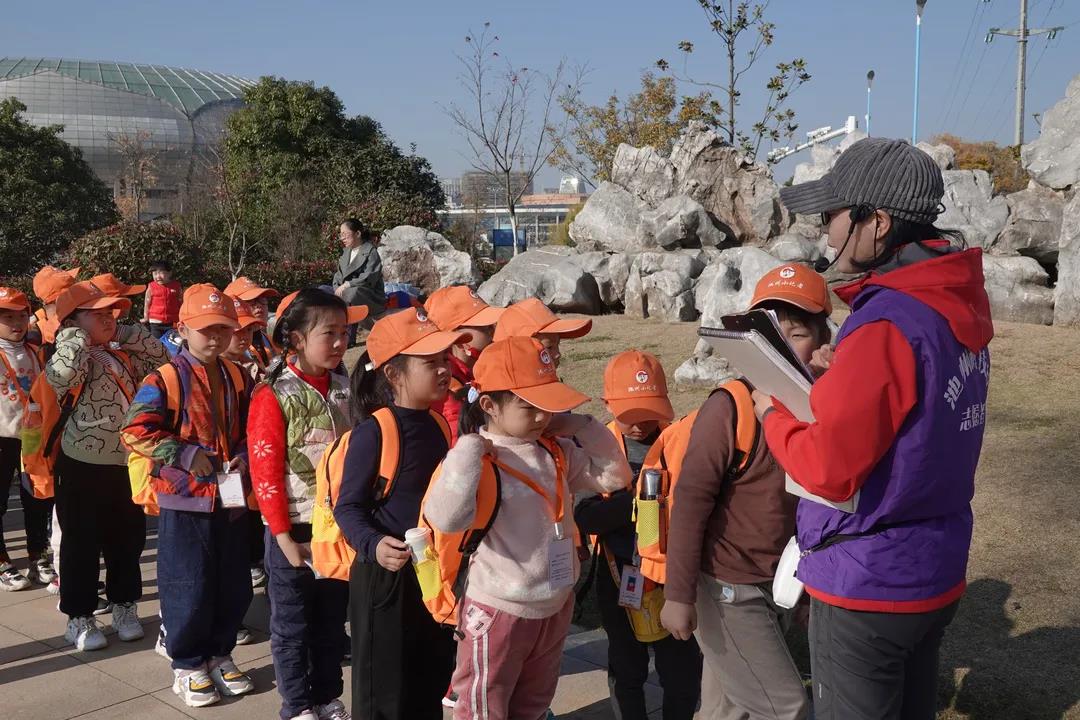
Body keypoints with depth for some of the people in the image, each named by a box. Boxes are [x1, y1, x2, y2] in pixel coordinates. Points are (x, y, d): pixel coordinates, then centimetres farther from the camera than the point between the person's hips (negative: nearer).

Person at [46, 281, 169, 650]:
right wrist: (78, 337, -19)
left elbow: (161, 358, 11)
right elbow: (61, 375, -34)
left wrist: (127, 334, 3)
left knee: (128, 539, 15)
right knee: (82, 544, 6)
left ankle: (124, 606, 31)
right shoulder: (75, 359, -13)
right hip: (83, 467, -6)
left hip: (127, 465, 7)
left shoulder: (124, 356, 10)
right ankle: (79, 616, 19)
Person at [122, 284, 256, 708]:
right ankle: (187, 664, 21)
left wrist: (243, 456, -3)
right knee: (189, 587, 3)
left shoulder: (239, 379, 7)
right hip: (185, 499, -5)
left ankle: (219, 654, 31)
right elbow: (135, 432, -15)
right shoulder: (166, 379, -10)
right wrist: (187, 455, -19)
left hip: (231, 498, 5)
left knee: (234, 585, 13)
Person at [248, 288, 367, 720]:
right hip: (294, 530, -5)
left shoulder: (344, 390, 3)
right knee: (292, 624, 10)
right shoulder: (273, 396, -13)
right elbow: (265, 470, -14)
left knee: (332, 620, 17)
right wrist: (283, 534, -15)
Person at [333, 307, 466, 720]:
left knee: (431, 685, 21)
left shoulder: (438, 426, 4)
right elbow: (348, 507, -16)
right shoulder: (374, 432, -18)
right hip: (386, 574, -7)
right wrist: (373, 545, -32)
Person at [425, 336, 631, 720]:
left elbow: (614, 476, 8)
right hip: (499, 612, -7)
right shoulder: (475, 458, -21)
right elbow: (445, 518, -38)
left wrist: (582, 427, -3)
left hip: (555, 607, 7)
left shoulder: (557, 451, 1)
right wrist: (470, 449, -32)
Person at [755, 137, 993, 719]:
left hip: (866, 586, -8)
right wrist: (844, 377, 3)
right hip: (936, 572, 8)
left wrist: (773, 417, -9)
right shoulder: (959, 305, 1)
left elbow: (830, 471, -26)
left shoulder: (886, 327, -26)